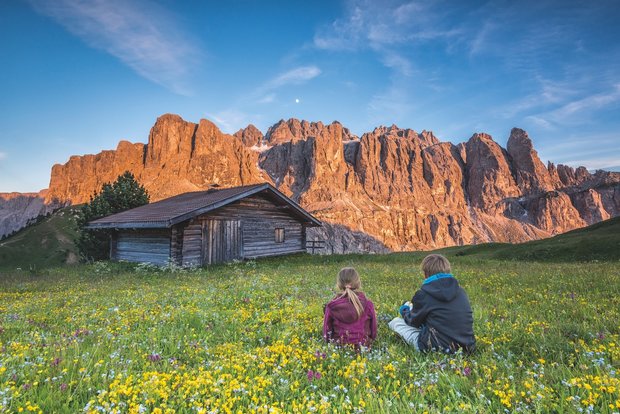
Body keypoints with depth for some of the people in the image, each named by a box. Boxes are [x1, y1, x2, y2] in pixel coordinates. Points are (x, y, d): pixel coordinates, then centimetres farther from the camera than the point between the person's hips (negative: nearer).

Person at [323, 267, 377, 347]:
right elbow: (373, 326, 3)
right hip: (363, 345, 0)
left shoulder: (332, 305, -9)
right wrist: (370, 340, 24)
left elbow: (327, 327, 3)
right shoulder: (367, 304, -10)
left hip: (338, 345, 1)